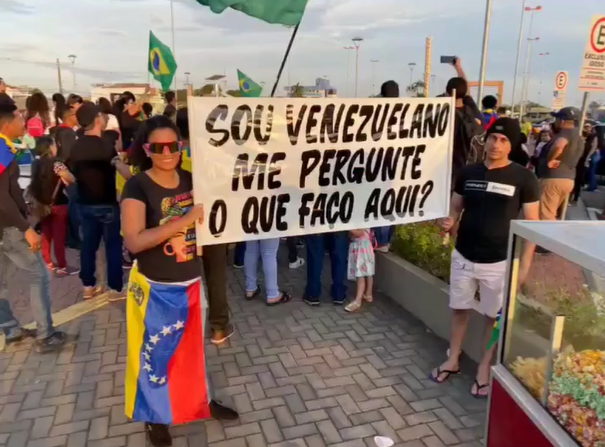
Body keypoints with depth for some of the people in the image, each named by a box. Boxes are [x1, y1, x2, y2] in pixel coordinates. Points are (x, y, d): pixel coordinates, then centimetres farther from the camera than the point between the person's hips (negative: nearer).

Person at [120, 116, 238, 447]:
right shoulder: (137, 187, -16)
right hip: (156, 289, -5)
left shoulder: (191, 180, -2)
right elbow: (134, 241, -28)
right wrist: (184, 220, -32)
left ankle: (200, 401, 43)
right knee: (156, 354, 13)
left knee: (193, 347, 22)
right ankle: (155, 416, 35)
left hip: (192, 283, 5)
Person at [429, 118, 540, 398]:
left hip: (499, 262, -3)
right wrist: (449, 222, -13)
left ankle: (484, 369, 29)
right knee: (459, 309, 16)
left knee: (494, 317, 11)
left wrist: (525, 264, -10)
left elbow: (531, 223, -6)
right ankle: (453, 360, 33)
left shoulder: (523, 178, -9)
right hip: (463, 256, 3)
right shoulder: (468, 173, 0)